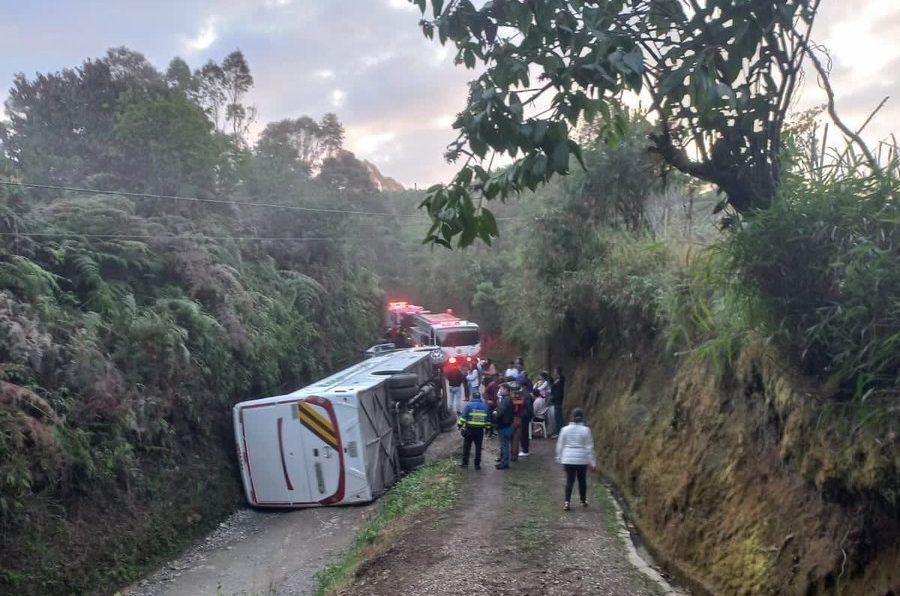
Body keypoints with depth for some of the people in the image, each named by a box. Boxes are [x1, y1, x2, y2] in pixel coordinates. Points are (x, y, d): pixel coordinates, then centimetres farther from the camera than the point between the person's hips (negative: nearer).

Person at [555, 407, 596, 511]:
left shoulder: (565, 429, -2)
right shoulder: (586, 430, -7)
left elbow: (560, 445, 3)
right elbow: (589, 447, -5)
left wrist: (559, 458, 15)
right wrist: (593, 462, 1)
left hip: (568, 459, 1)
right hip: (582, 460, -1)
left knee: (569, 480, 7)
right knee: (582, 480, 15)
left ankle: (567, 502, -5)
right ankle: (583, 501, 28)